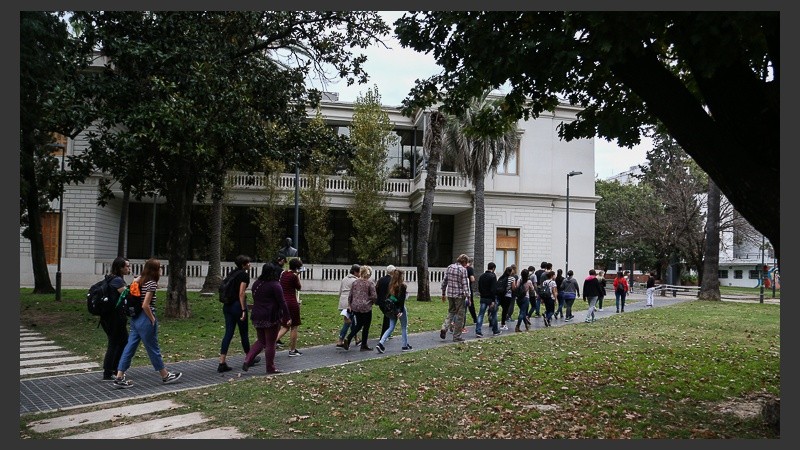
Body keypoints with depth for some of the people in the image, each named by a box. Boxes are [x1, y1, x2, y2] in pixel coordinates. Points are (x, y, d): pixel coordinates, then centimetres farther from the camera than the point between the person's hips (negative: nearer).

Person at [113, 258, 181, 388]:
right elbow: (145, 305, -22)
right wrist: (152, 319, -10)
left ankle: (119, 378, 8)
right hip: (145, 320, -8)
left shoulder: (139, 280, 9)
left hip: (135, 319, 8)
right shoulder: (152, 283, -16)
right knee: (153, 349, 5)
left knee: (130, 348, 9)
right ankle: (165, 376, 19)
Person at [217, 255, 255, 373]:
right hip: (238, 305, -7)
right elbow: (241, 293, -17)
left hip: (227, 305, 7)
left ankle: (222, 363, -1)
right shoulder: (244, 274, -9)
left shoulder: (233, 273, 14)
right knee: (244, 333, 9)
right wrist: (243, 310, -16)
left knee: (228, 333, 5)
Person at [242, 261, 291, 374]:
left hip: (256, 317, 7)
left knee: (261, 341, 19)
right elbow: (282, 303, -14)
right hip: (271, 318, -7)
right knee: (270, 343, 4)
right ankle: (270, 368, 13)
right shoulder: (275, 285, -14)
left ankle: (247, 360, 4)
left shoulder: (256, 283, 10)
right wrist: (288, 318, -10)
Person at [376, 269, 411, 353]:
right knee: (404, 327, 12)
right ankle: (405, 345, 21)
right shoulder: (402, 286, -13)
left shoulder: (391, 285, 5)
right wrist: (401, 311, -20)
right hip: (399, 308, -5)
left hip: (392, 308, 6)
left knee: (391, 327, 9)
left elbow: (389, 297, 7)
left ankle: (381, 343, -6)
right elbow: (402, 299, -18)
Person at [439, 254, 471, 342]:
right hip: (459, 295, -6)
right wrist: (468, 296, -12)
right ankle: (456, 336, 9)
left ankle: (444, 328, -3)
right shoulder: (463, 269, -11)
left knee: (451, 312, 20)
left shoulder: (449, 267, 8)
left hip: (450, 294, 6)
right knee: (459, 315, 5)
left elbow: (444, 281, 11)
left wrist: (443, 293, 18)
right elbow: (465, 284, -15)